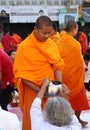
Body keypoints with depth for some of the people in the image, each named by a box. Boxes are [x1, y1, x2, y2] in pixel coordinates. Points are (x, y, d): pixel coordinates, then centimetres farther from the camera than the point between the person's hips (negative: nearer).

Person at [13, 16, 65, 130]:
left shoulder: (52, 44, 2)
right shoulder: (24, 47, -12)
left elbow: (57, 65, 4)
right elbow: (20, 73, -12)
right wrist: (37, 89, -19)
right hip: (33, 90, -4)